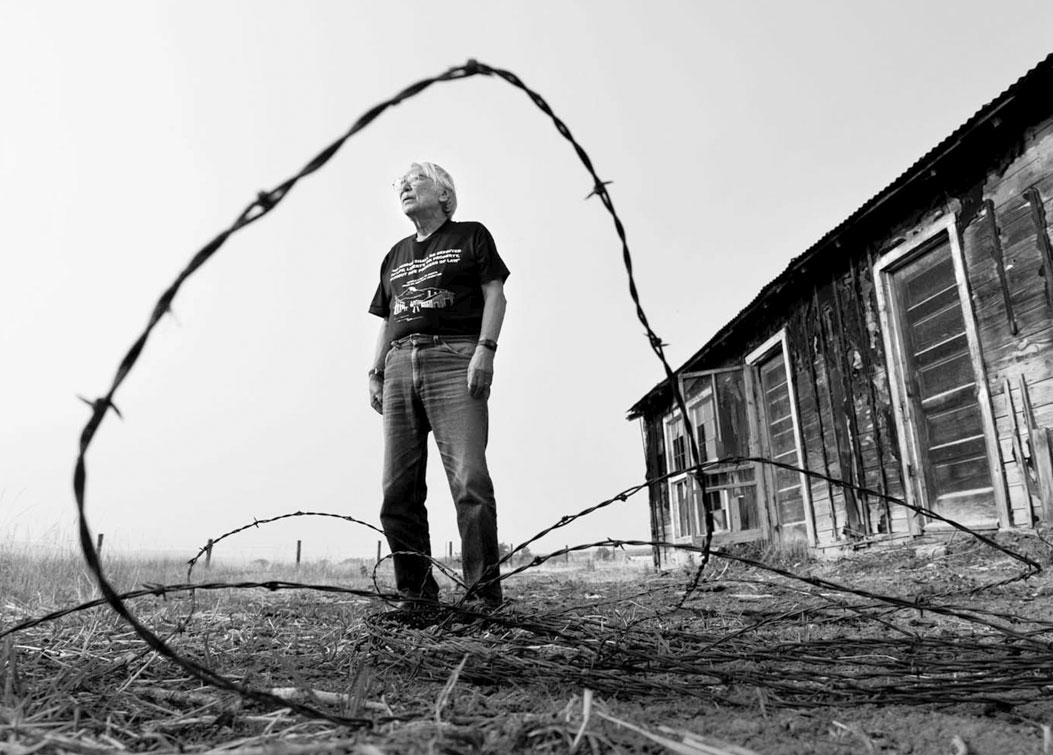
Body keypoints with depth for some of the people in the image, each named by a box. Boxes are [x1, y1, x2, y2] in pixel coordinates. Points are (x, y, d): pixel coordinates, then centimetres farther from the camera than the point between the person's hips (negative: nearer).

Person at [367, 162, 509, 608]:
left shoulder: (471, 236, 15)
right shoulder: (396, 256, 29)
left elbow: (495, 293, 3)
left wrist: (485, 349, -11)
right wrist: (375, 373, 14)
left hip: (454, 358, -5)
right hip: (400, 364, 5)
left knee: (470, 481, -16)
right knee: (398, 491, -2)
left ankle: (484, 593, -10)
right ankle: (415, 595, 6)